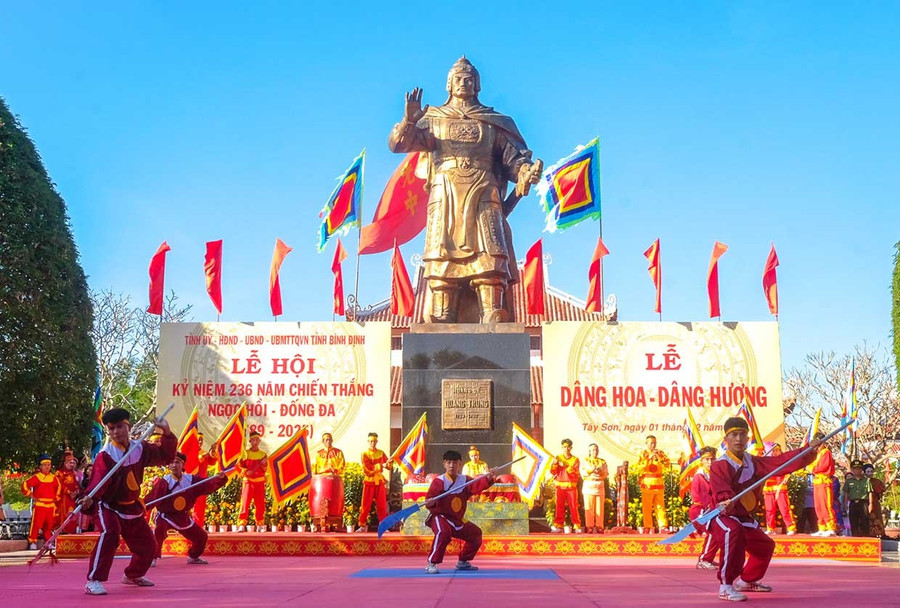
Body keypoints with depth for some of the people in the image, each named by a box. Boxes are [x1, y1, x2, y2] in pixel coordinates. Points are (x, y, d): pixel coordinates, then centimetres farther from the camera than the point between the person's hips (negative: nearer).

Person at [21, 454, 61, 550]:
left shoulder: (54, 478, 9)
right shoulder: (36, 477, -6)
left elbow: (58, 487, 28)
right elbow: (25, 485, -10)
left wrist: (56, 497, 19)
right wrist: (31, 495, -8)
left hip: (51, 505, 5)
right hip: (39, 505, -5)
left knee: (49, 524, 10)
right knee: (36, 524, -8)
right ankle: (32, 542, -3)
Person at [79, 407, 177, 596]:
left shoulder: (141, 448, -2)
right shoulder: (105, 455, -19)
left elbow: (165, 456, 5)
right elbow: (98, 480, -31)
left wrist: (167, 435, -10)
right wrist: (90, 497, -50)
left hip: (131, 506, 6)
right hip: (107, 506, -6)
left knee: (147, 545, 16)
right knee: (109, 535, -36)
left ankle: (132, 575, 45)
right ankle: (93, 581, -33)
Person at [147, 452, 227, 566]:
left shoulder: (191, 480, -6)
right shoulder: (163, 482, -19)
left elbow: (209, 485, -10)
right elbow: (151, 498, -27)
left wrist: (219, 479, -30)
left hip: (183, 517, 5)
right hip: (166, 515, -5)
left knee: (201, 536, 14)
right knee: (159, 532, -37)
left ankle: (193, 557, 40)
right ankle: (152, 558, -24)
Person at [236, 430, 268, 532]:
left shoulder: (263, 454, 10)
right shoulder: (245, 453, 4)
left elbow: (264, 469, 12)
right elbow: (238, 466, 1)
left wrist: (264, 464, -8)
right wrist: (246, 472, -14)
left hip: (260, 482, 2)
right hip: (248, 481, -2)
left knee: (260, 504, 4)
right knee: (245, 503, -11)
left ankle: (260, 525, 13)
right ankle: (242, 525, -12)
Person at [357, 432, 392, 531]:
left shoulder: (381, 453, 9)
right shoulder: (364, 454, 0)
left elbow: (389, 466, 2)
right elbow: (368, 468, -13)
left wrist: (389, 463, -22)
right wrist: (381, 465, -19)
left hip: (379, 482, 2)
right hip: (368, 481, -2)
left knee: (382, 505, 1)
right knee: (366, 505, -1)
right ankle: (363, 525, 7)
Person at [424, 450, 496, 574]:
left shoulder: (465, 480, 3)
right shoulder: (438, 481, -13)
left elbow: (477, 485, -12)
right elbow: (430, 498, -21)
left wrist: (487, 479, -31)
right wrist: (430, 502, -44)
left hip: (458, 520, 7)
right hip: (440, 517, -7)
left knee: (475, 534, 14)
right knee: (443, 533, -37)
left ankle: (462, 562, 31)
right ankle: (431, 564, -30)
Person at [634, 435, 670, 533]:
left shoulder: (659, 453, 12)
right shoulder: (643, 454, 1)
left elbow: (667, 464, 0)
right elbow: (637, 469, -10)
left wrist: (660, 457, -13)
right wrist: (648, 459, -17)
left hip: (659, 485, 3)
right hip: (647, 485, -3)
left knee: (660, 506, 3)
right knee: (647, 507, -2)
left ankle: (663, 526, 4)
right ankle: (647, 527, 3)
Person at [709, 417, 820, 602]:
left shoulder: (753, 462, 2)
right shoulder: (719, 466, -18)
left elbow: (781, 462, -6)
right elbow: (722, 492, -33)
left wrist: (808, 450, -17)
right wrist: (726, 502, -56)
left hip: (745, 519, 9)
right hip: (722, 516, -9)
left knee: (765, 545, 26)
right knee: (733, 533, -41)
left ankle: (746, 580, 50)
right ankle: (725, 586, -36)